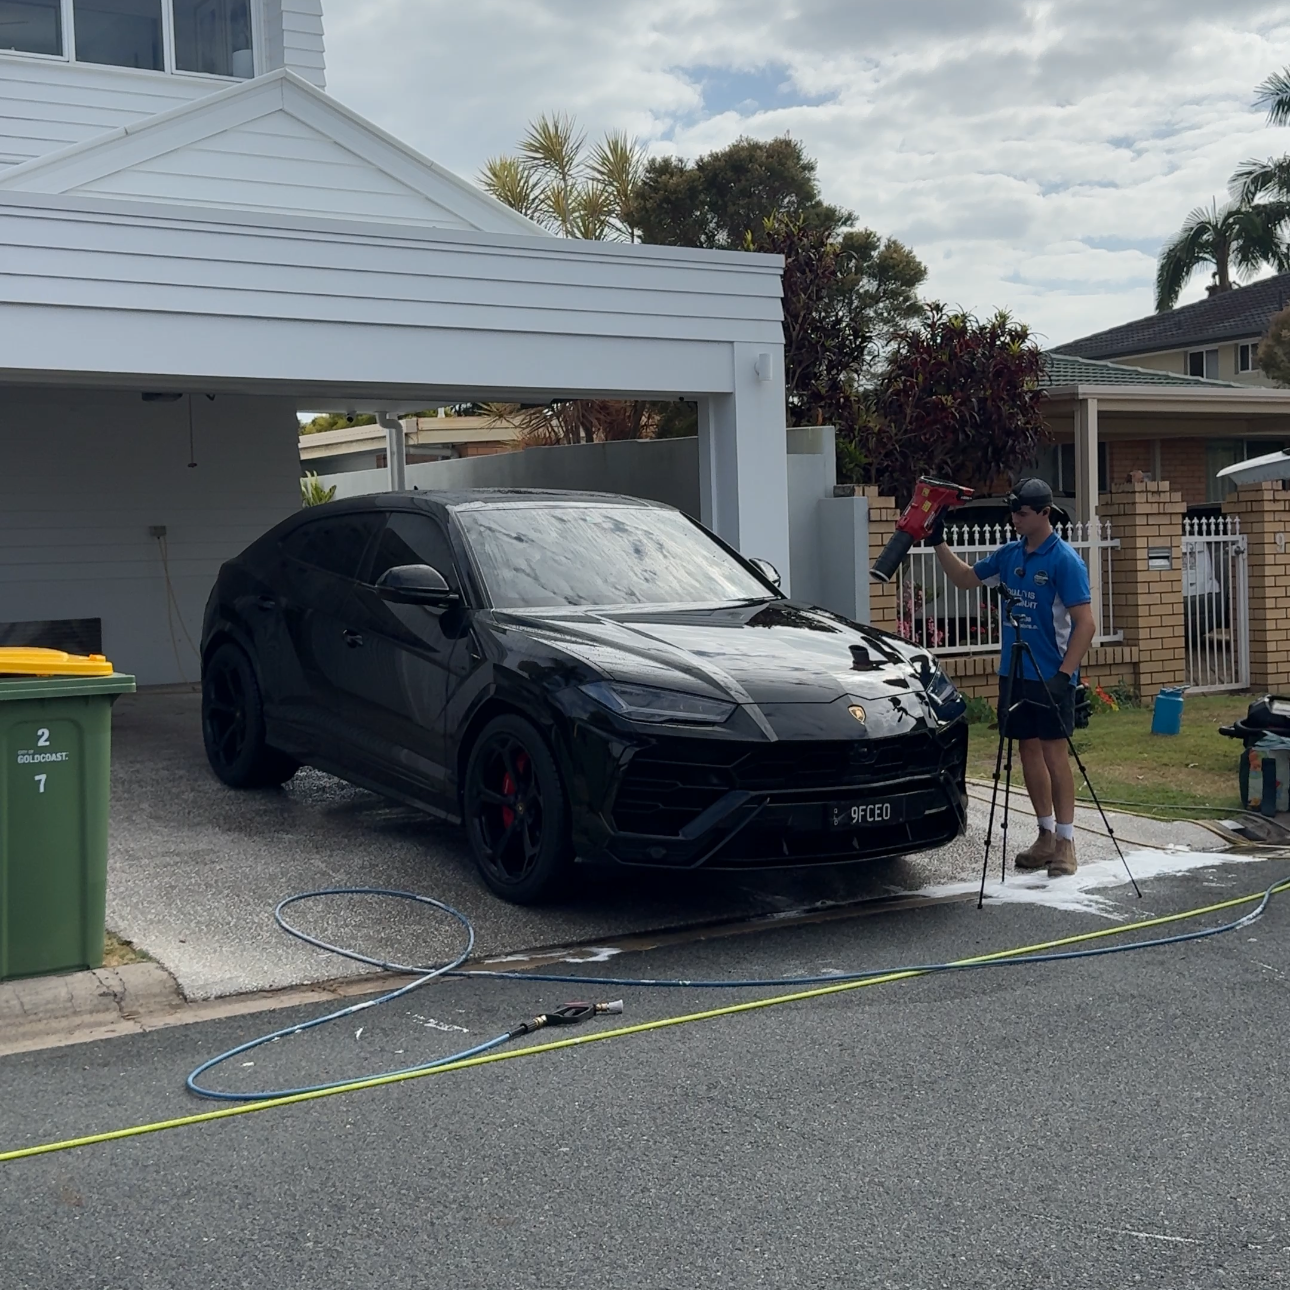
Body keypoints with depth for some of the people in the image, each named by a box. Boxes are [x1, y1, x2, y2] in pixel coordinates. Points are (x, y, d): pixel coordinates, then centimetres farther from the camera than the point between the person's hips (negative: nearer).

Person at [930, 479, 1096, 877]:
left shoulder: (1064, 559, -12)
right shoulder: (1008, 554, 8)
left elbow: (1085, 624, -16)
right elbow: (965, 578, 22)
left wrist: (1064, 674, -24)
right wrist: (938, 543, 10)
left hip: (1050, 676, -7)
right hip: (1014, 672, 7)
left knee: (1053, 751, -5)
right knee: (1029, 749, 11)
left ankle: (1065, 841, 2)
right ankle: (1046, 834, 21)